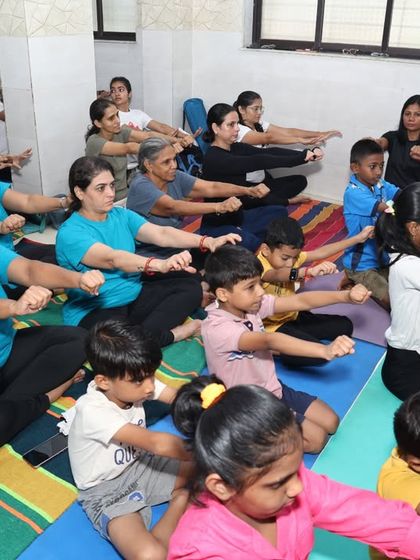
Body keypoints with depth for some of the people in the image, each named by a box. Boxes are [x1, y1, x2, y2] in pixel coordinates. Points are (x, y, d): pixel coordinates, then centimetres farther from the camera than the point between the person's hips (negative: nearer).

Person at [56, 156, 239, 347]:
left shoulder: (121, 215, 3)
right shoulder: (70, 233, -17)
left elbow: (161, 234, -9)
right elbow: (112, 258, -34)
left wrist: (207, 242, -25)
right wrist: (160, 264, -50)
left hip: (134, 296, 7)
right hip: (93, 310, -7)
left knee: (191, 287, -7)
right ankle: (169, 335, -10)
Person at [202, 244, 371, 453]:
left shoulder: (250, 304, -10)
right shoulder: (216, 328, -32)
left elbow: (300, 301, -15)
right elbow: (270, 340, -47)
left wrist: (346, 296, -30)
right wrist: (325, 350, -59)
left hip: (271, 389, 8)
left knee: (331, 422, 9)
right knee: (316, 438, -10)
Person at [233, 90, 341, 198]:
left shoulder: (260, 125, 3)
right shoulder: (239, 130, -21)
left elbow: (288, 132, -7)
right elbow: (269, 138, -35)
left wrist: (320, 134, -17)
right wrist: (301, 140, -43)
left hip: (263, 179, 8)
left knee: (300, 180, 1)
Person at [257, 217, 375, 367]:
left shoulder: (289, 255, -2)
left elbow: (320, 253, -2)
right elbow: (278, 276, -47)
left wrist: (357, 238, -4)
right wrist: (310, 271, -65)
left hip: (293, 317, 9)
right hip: (271, 327, -9)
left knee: (344, 326, 9)